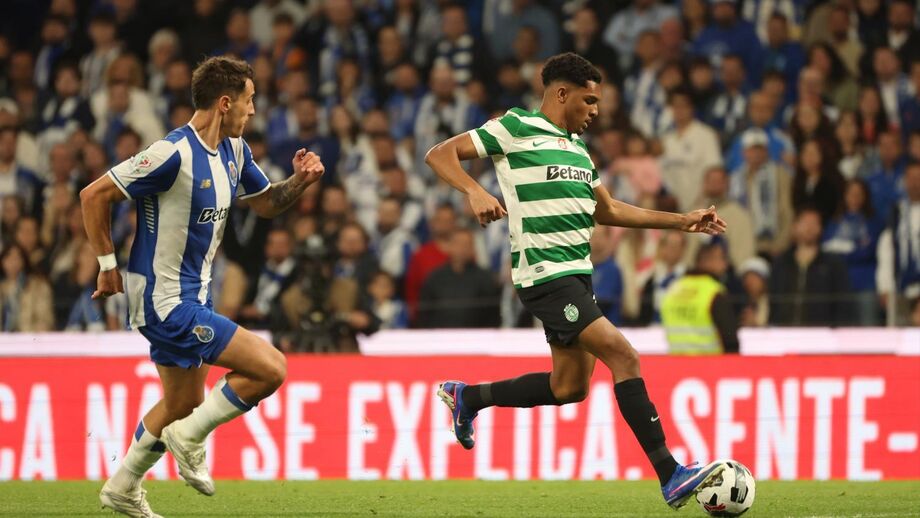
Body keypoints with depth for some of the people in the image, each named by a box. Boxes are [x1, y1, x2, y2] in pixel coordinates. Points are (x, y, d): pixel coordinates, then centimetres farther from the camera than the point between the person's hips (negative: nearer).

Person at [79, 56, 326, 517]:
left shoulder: (233, 150, 5)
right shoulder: (174, 154, -23)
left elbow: (265, 203, 20)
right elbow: (94, 196, -18)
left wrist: (299, 181, -1)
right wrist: (108, 265, -13)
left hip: (191, 296, 10)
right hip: (165, 302, -10)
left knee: (185, 402, 23)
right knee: (271, 368, -15)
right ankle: (189, 437, 1)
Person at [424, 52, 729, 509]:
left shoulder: (577, 147, 18)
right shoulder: (515, 128, -6)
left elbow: (607, 210, 28)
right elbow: (439, 154, -9)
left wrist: (682, 222, 23)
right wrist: (475, 191, -28)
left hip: (576, 276, 9)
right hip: (546, 277, -9)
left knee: (569, 388, 12)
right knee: (623, 356, -17)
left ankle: (466, 398, 31)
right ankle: (670, 477, -18)